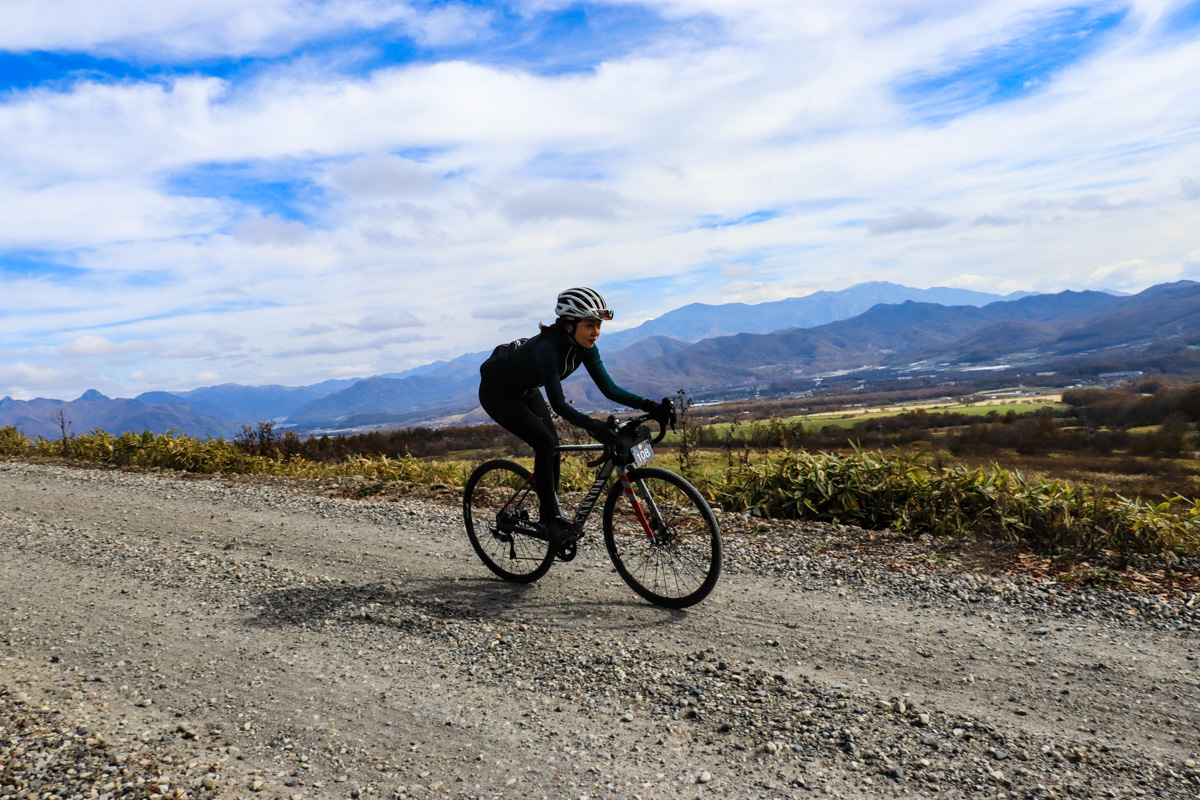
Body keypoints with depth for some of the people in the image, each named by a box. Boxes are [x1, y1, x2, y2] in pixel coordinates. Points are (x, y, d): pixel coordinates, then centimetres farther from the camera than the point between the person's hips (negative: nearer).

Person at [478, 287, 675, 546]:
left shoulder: (584, 347, -15)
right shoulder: (547, 347, -37)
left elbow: (609, 388, -16)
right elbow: (558, 403, -42)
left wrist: (651, 406, -27)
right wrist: (592, 426, -55)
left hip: (525, 390, 7)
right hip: (497, 392, -7)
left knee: (552, 445, -2)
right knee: (544, 442, -19)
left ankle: (549, 513, 13)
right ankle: (551, 518, -8)